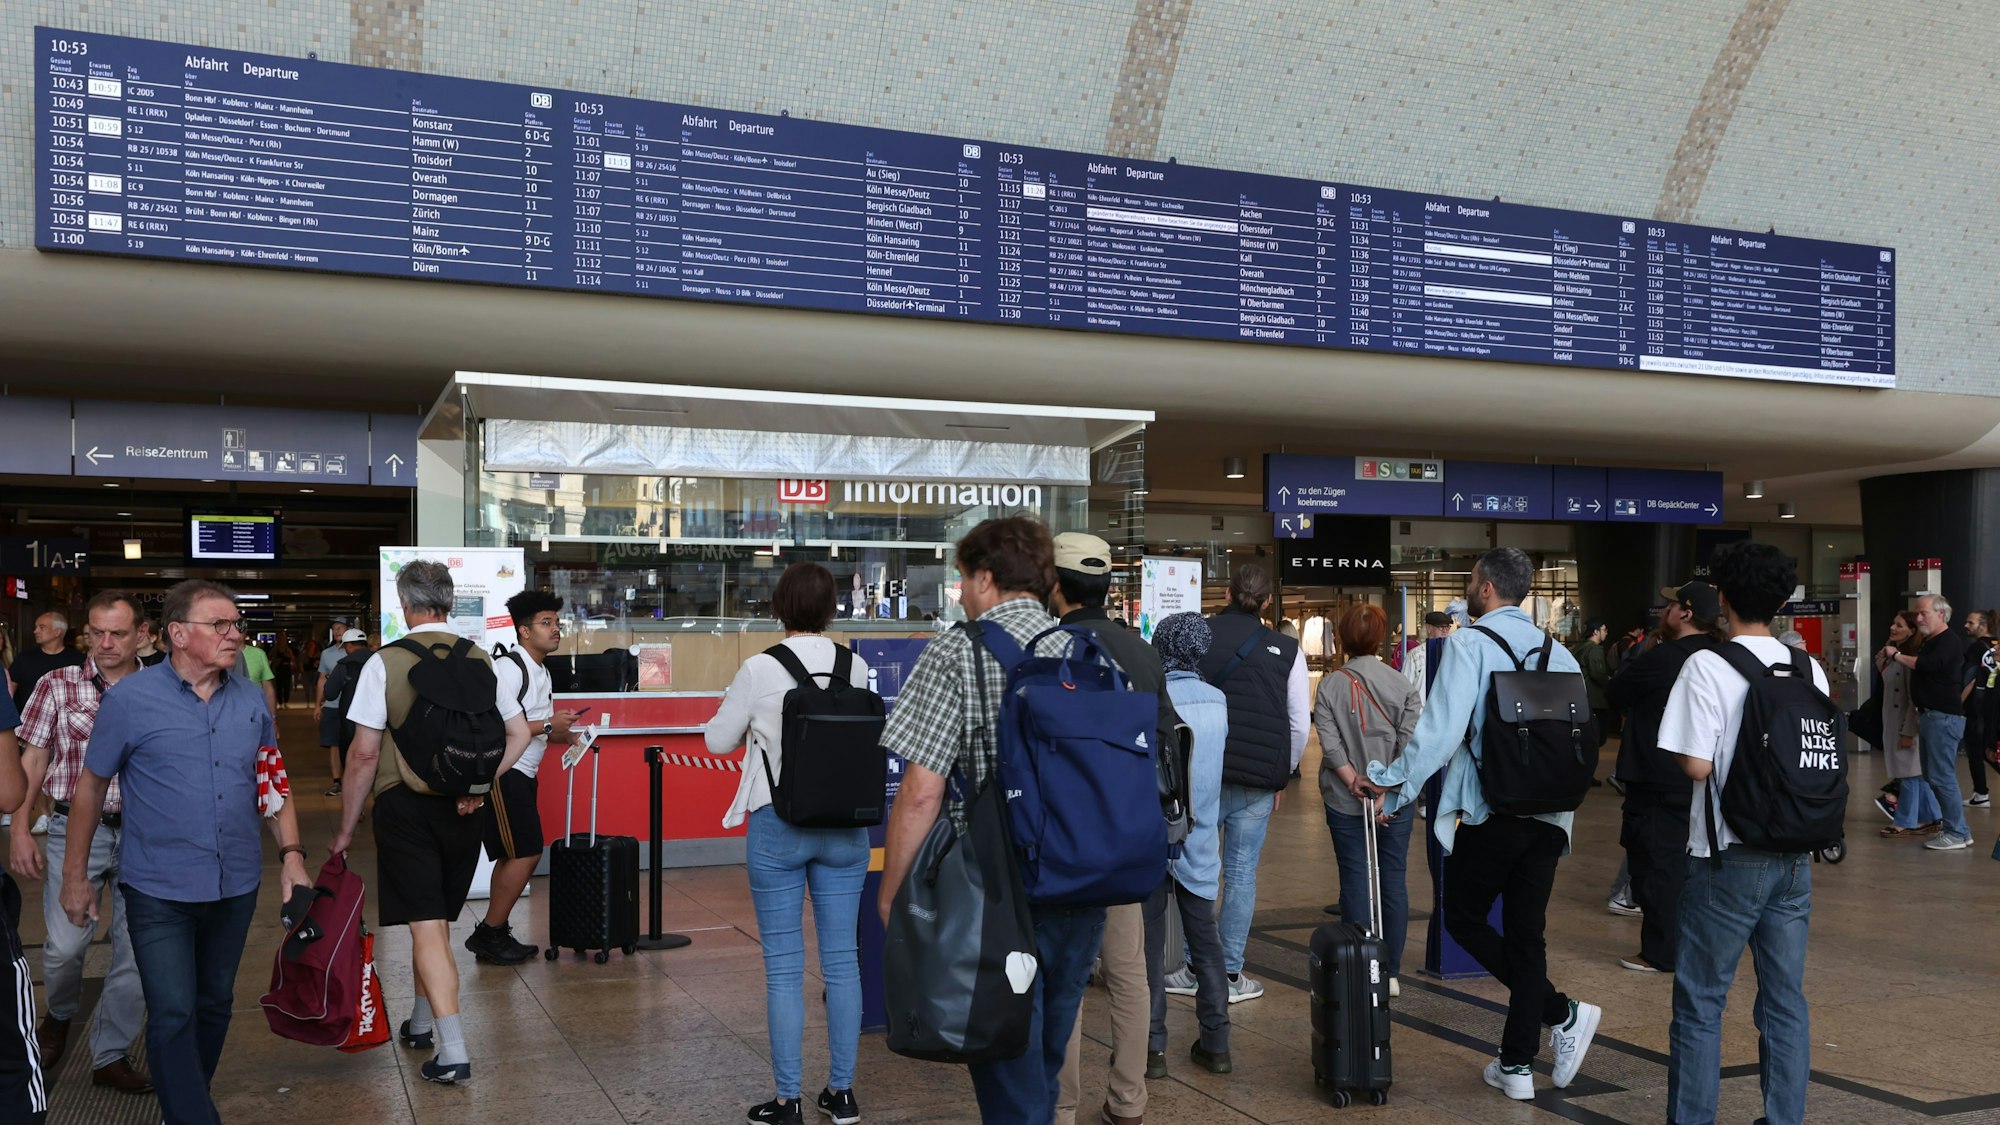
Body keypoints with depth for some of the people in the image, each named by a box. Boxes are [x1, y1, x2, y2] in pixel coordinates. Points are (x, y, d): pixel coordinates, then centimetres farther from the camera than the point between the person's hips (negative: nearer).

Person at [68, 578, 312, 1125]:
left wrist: (291, 854, 3)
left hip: (235, 888, 4)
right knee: (173, 1016, -8)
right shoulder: (129, 699, -9)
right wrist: (75, 877, 2)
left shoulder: (251, 700, 2)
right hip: (159, 892, -4)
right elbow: (91, 788, -1)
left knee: (214, 1005, 17)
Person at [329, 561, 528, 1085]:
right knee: (436, 920, 20)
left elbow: (364, 754, -8)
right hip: (462, 807, 4)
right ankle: (421, 1022, 35)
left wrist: (347, 828, 0)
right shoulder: (480, 659, 1)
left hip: (404, 805, -4)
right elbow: (519, 733, 0)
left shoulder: (384, 663, -9)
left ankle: (452, 1051, -10)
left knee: (427, 926, -4)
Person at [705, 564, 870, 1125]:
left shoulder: (759, 670, -11)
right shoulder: (857, 669, -4)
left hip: (778, 826, -3)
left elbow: (718, 740, 1)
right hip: (846, 826, 3)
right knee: (841, 959, 11)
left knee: (784, 967, 5)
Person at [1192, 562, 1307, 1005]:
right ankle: (1231, 974, 12)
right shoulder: (1286, 649, 1)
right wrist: (1281, 774, 16)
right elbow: (1300, 724, 3)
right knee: (1242, 873, 7)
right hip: (1258, 781, 1)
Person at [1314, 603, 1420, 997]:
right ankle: (1391, 973, 13)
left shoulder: (1330, 684, -5)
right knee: (1393, 880, 9)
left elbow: (1330, 743, -11)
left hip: (1344, 801, 0)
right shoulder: (1402, 686, -4)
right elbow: (1410, 745, -10)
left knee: (1354, 882, 6)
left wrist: (1356, 784, -11)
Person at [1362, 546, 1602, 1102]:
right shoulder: (1558, 653, 9)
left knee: (1464, 920, 10)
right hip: (1548, 817, 6)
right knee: (1526, 935, 11)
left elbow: (1442, 729, -16)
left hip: (1489, 811, -6)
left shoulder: (1469, 644, -9)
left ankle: (1562, 1013, -2)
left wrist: (1395, 784, -7)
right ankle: (1516, 1066, 15)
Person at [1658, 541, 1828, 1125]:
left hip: (1729, 858, -5)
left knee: (1699, 1004, 4)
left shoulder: (1708, 666, -13)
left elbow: (1697, 765, -18)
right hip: (1795, 858, 5)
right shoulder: (1810, 670, 4)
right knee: (1785, 1001, 12)